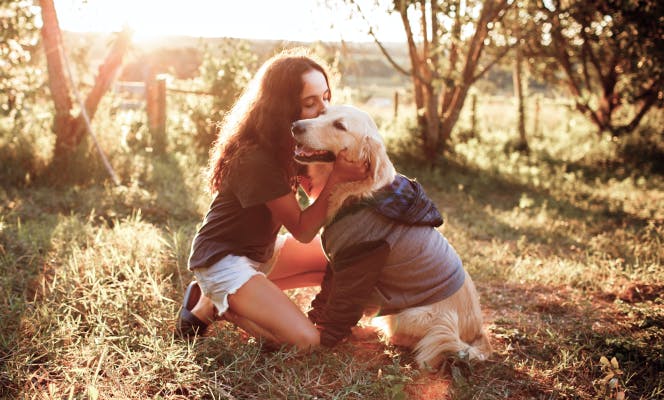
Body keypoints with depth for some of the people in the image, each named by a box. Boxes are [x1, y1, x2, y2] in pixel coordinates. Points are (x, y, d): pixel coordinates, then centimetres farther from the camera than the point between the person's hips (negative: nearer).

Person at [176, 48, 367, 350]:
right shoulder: (255, 158, -27)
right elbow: (303, 231, -22)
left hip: (262, 252, 9)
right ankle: (211, 305, 0)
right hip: (222, 259, -9)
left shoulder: (291, 143, -1)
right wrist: (337, 178, -32)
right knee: (305, 341, -20)